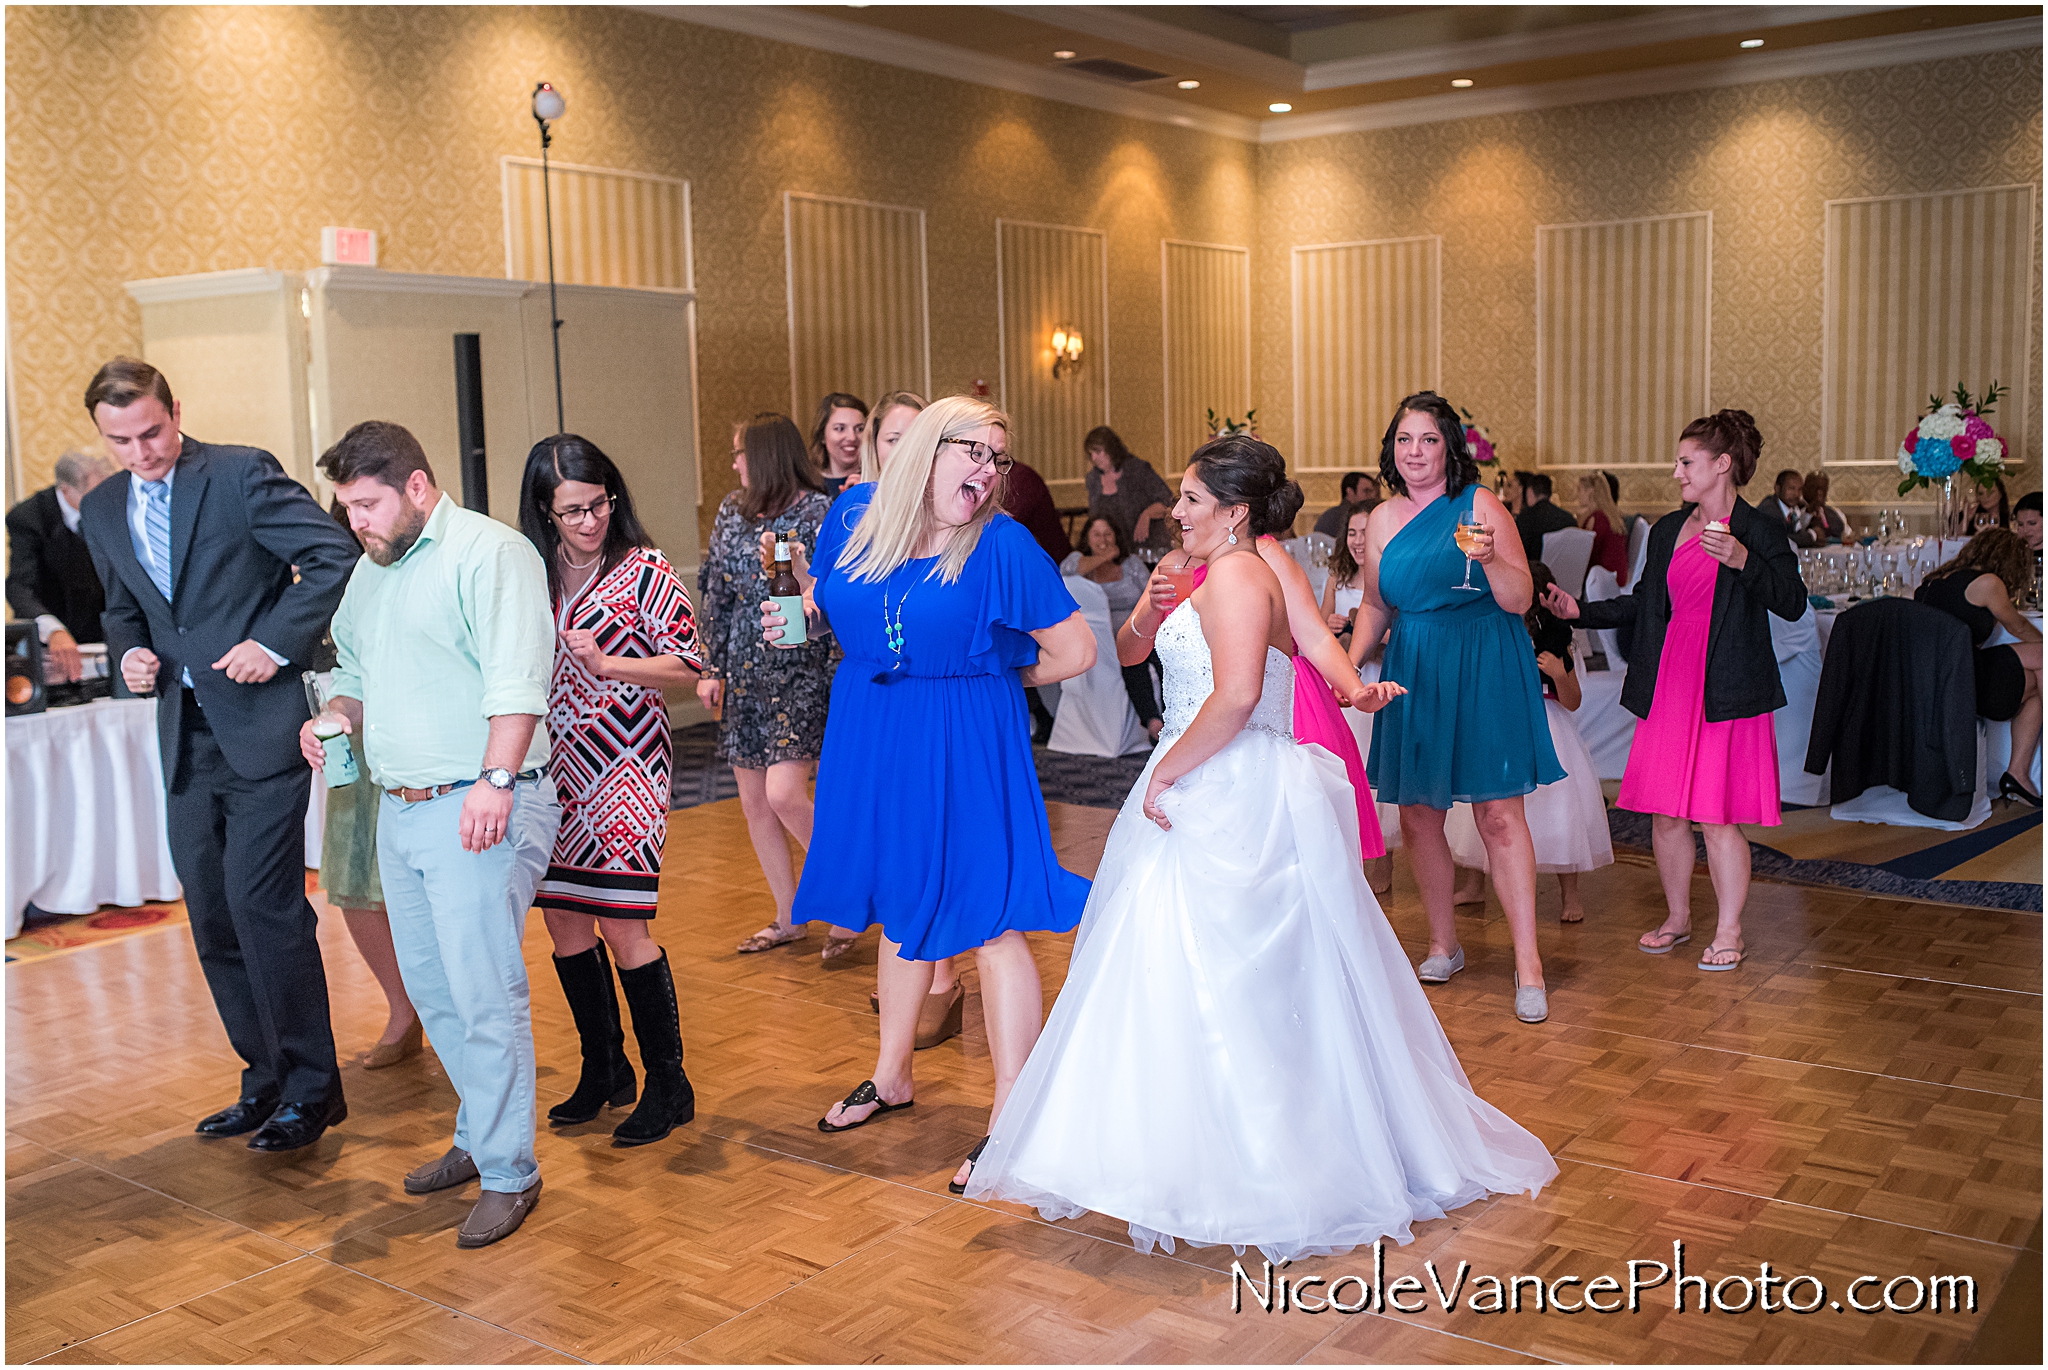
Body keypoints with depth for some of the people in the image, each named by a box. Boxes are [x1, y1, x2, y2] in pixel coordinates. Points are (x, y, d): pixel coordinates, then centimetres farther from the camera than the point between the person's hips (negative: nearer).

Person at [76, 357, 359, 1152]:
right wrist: (128, 653, 4)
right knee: (213, 922, 10)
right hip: (186, 741, 7)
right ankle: (267, 1079, 24)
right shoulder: (102, 511, 11)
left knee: (264, 908, -7)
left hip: (260, 728, -7)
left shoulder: (241, 474, -8)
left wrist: (278, 641, -16)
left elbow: (336, 557, -11)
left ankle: (312, 1088, 7)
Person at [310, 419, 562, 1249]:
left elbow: (516, 680, -19)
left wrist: (495, 780, -27)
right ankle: (480, 1136, 30)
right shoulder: (368, 573, 18)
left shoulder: (490, 553, -10)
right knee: (431, 987, 15)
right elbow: (354, 671, 29)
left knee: (485, 994, -6)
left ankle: (507, 1171, 5)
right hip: (399, 808, 9)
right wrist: (335, 717, 7)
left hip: (479, 810, -9)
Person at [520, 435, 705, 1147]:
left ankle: (668, 1083, 8)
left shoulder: (644, 572, -6)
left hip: (626, 766, -6)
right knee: (562, 919, 9)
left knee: (620, 924, -7)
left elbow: (689, 664, -7)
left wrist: (606, 663, -18)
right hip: (555, 767, 6)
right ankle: (603, 1071, 27)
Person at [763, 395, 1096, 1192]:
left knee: (987, 919, -4)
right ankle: (891, 1076, 39)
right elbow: (830, 609, 18)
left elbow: (1075, 651, -10)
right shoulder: (856, 515, 0)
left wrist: (988, 681, -1)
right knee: (901, 906, 20)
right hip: (872, 739, 5)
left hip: (965, 746, -5)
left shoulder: (1002, 544, -14)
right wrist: (799, 618, 0)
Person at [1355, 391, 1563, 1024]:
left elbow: (1520, 600, -8)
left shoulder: (1480, 506, -6)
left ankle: (1528, 961, -3)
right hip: (1412, 671, 5)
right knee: (1416, 814, 7)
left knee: (1499, 812, -8)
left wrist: (1490, 559, -26)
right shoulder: (1384, 519, 7)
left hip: (1483, 669, -5)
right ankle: (1443, 946, 24)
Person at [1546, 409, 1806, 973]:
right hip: (1667, 685, 6)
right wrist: (1580, 610, 13)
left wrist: (1743, 561, -24)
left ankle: (1729, 931, 12)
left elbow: (1793, 604, -12)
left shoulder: (1759, 530, -3)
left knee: (1717, 816, -3)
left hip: (1726, 692, -6)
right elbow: (1644, 603, 22)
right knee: (1664, 812, 9)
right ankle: (1677, 915, 26)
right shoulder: (1667, 530, 15)